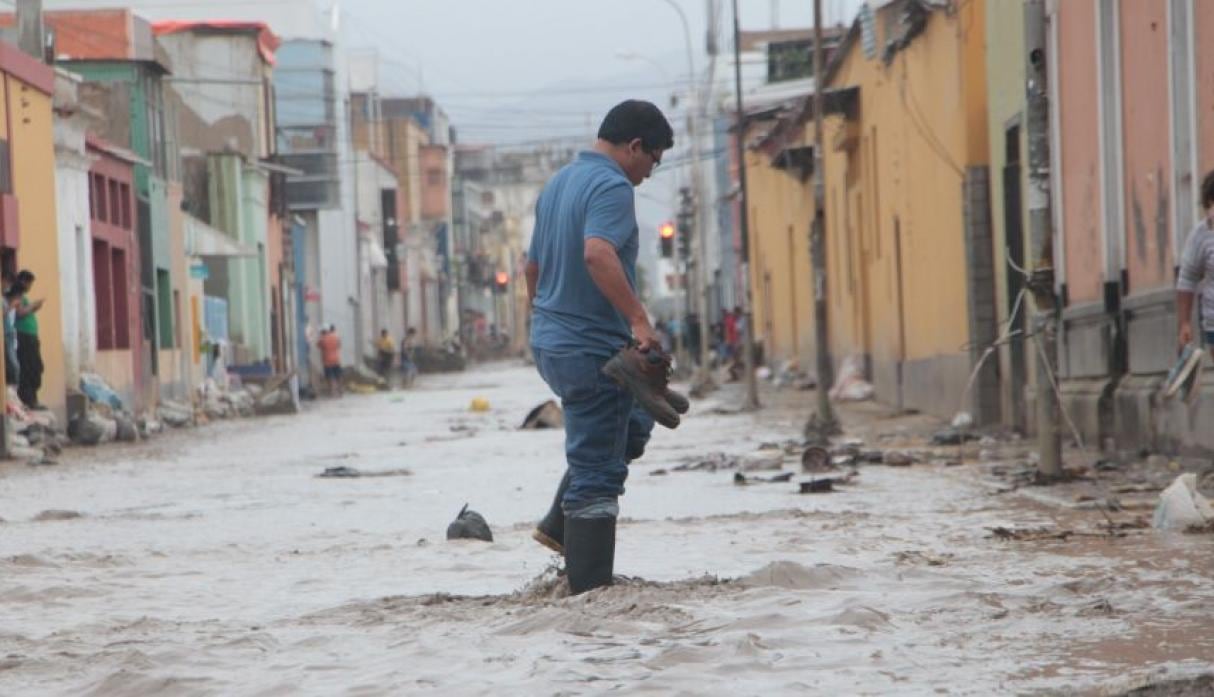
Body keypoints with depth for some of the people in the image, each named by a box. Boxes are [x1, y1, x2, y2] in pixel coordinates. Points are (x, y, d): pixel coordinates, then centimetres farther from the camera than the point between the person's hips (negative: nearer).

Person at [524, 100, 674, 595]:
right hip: (592, 349, -10)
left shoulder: (557, 185, 15)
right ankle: (589, 588, -3)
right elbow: (597, 254, -32)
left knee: (633, 424, 27)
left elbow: (533, 266, 23)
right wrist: (639, 319, -32)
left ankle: (559, 526, 21)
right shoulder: (612, 187, -15)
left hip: (551, 344, 10)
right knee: (597, 473, -4)